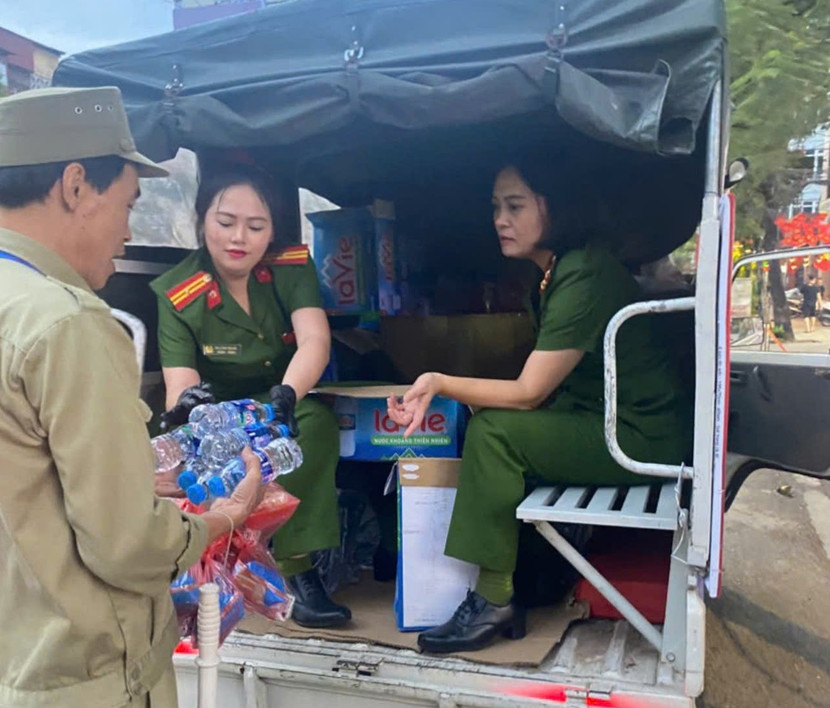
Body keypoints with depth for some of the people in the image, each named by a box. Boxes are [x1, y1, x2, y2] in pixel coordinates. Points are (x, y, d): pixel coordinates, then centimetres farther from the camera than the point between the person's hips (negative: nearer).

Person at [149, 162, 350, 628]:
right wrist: (185, 403, -52)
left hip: (281, 405, 0)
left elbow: (315, 340, -28)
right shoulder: (178, 294, -16)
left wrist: (287, 394, -50)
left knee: (319, 419, -32)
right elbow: (180, 385, -25)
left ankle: (296, 566, -25)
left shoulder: (293, 267, -13)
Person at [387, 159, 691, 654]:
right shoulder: (556, 272, 9)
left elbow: (528, 393, -21)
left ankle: (495, 603, -9)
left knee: (493, 431, -19)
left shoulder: (583, 277, -21)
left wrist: (439, 382, -19)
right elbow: (540, 388, 5)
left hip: (642, 437, -9)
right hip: (601, 419, 9)